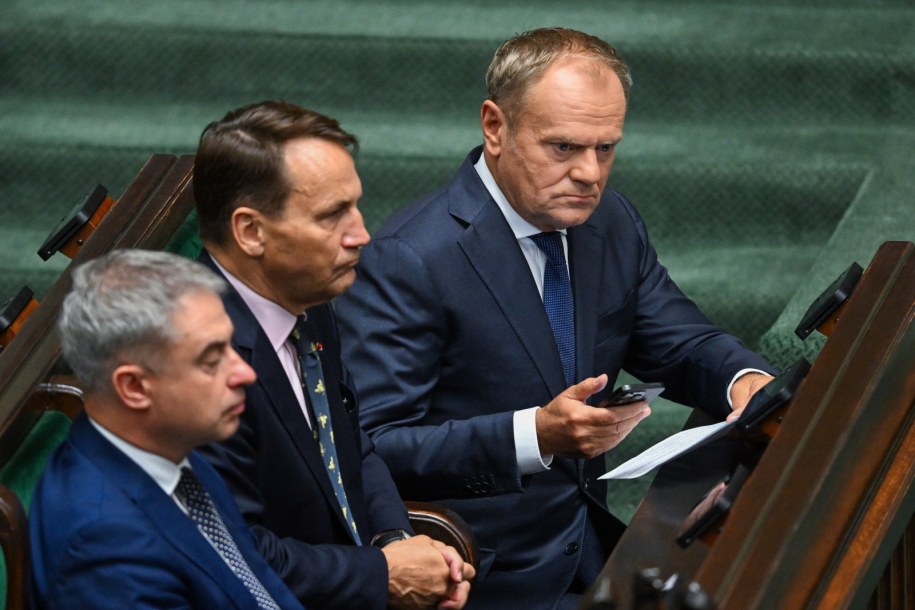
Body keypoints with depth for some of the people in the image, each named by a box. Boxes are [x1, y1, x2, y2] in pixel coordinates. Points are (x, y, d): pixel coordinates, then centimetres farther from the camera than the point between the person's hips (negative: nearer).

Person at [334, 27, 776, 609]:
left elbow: (682, 344, 16)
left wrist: (746, 380, -8)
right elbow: (372, 446, -22)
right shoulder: (406, 262, -18)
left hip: (594, 552, 8)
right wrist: (536, 435, -31)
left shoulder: (612, 222, 6)